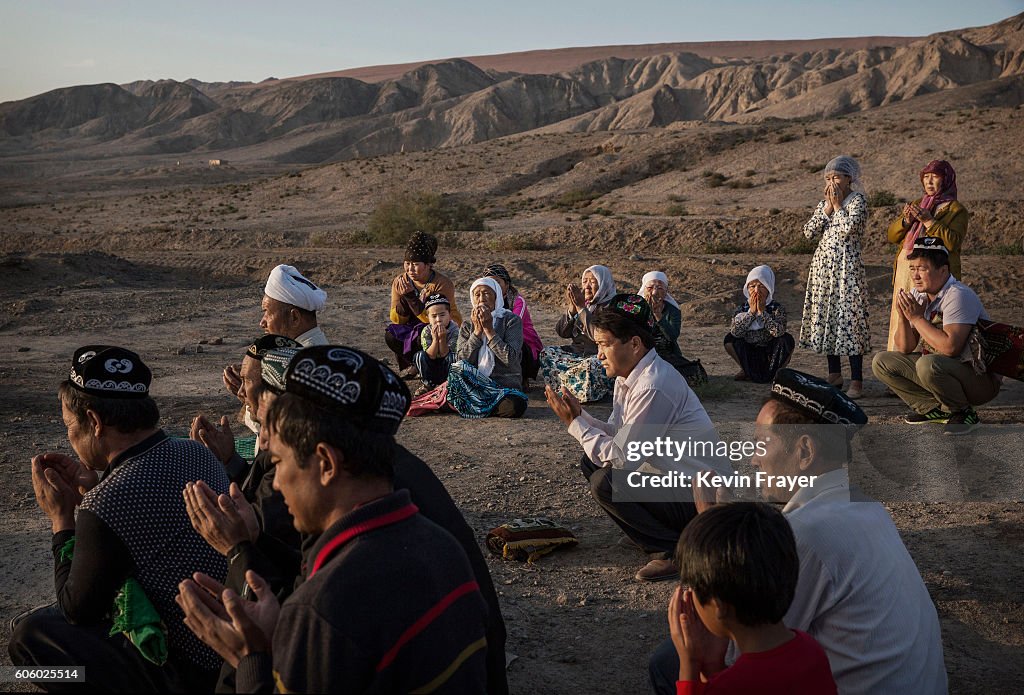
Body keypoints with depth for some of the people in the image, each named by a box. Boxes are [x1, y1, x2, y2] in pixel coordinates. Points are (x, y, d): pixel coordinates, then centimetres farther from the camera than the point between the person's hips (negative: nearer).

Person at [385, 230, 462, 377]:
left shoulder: (443, 284, -24)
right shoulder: (400, 282, -9)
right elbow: (396, 320, -9)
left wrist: (411, 297, -34)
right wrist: (403, 297, -27)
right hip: (413, 328, 5)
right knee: (391, 335, -22)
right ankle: (413, 365, 2)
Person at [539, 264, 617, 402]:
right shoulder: (581, 302, 11)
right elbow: (562, 332, 5)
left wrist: (581, 307, -20)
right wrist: (571, 308, -11)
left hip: (598, 357, -7)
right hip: (576, 352, 7)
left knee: (590, 366, -39)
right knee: (546, 353, -13)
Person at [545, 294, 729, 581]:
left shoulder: (654, 387, -26)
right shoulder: (628, 377, 4)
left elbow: (620, 456, -24)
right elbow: (616, 434, 7)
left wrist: (574, 423, -15)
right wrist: (579, 413, -7)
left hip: (702, 497, -10)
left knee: (605, 482, -24)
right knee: (590, 462, 5)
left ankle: (673, 550, -5)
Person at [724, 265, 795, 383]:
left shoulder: (777, 309, -11)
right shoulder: (742, 310, -5)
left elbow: (779, 332, -30)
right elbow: (735, 332, -23)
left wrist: (762, 312, -29)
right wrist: (751, 312, -25)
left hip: (771, 355, -2)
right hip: (750, 356, 2)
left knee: (787, 340, -27)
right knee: (729, 339, -19)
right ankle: (746, 370, 4)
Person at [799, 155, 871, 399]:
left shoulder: (858, 200, -4)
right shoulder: (824, 203, 15)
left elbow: (848, 228, -20)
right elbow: (808, 231, 4)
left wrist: (838, 205, -8)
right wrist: (828, 207, -2)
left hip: (846, 266, -7)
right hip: (823, 265, 7)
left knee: (848, 316, -9)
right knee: (825, 316, 9)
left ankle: (856, 380, -6)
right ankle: (834, 373, 20)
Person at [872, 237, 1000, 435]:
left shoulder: (958, 295, -20)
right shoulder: (917, 294, 3)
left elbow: (950, 347, -32)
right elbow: (905, 348, 5)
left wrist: (917, 318, -23)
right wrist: (903, 317, -13)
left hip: (981, 379, -8)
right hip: (937, 366, 8)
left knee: (927, 364, -36)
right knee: (881, 362, 3)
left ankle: (964, 413, -9)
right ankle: (936, 409, 6)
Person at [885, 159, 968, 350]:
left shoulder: (956, 210, 5)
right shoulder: (916, 205, 23)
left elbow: (953, 242, -11)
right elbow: (891, 236, 15)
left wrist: (928, 220, -15)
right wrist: (906, 221, -4)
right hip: (905, 270, 5)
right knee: (901, 320, 2)